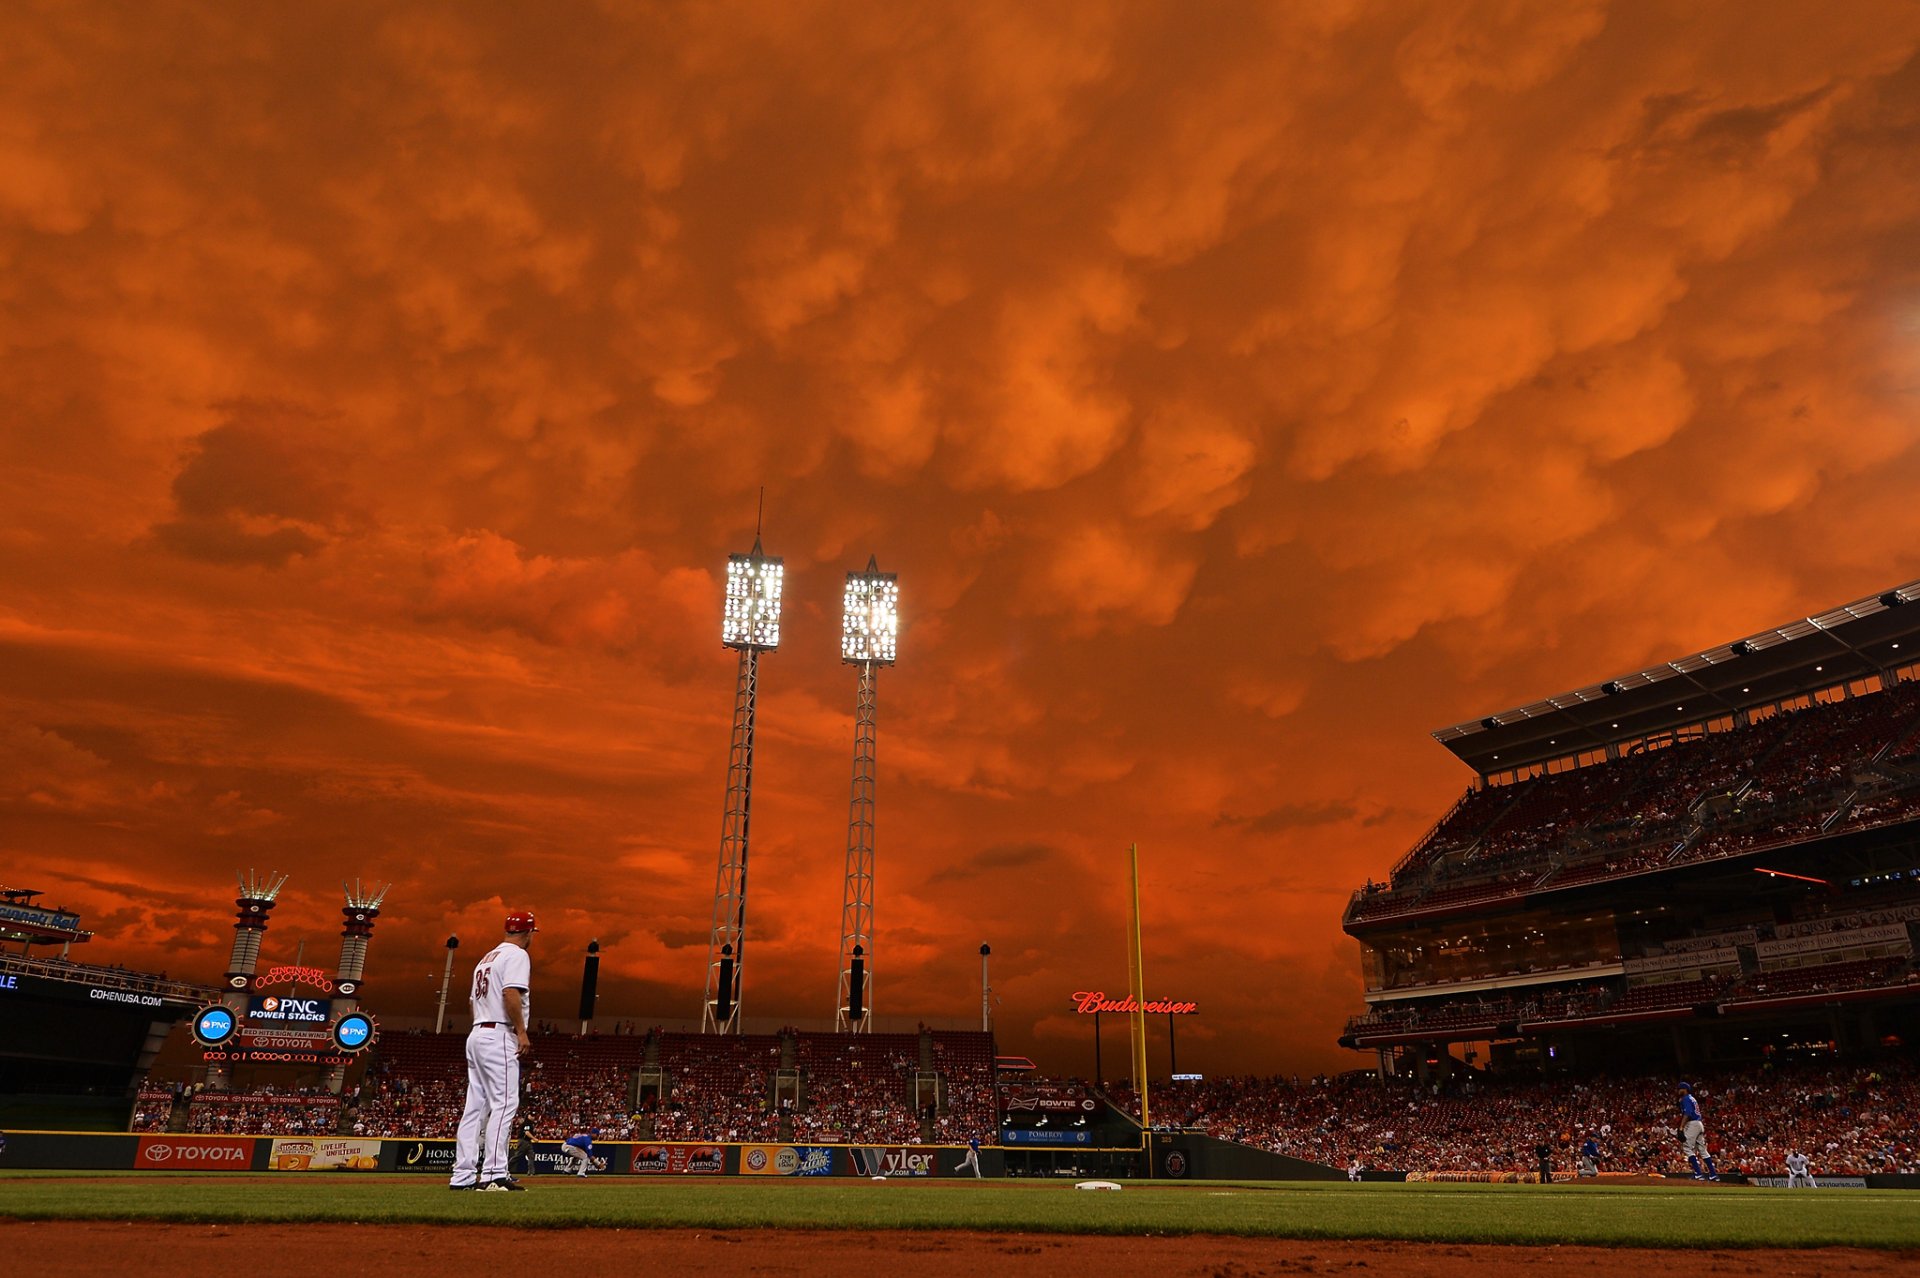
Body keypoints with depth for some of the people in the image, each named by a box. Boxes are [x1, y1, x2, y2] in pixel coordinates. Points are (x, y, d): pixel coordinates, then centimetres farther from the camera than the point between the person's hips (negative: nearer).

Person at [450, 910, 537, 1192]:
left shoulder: (486, 958, 22)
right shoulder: (516, 955, -6)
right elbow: (510, 993, -20)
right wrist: (522, 1031, -18)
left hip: (476, 1034, 9)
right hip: (499, 1036, -9)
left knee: (476, 1106, 8)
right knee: (504, 1103, -11)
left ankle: (462, 1176, 8)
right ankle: (494, 1174, -17)